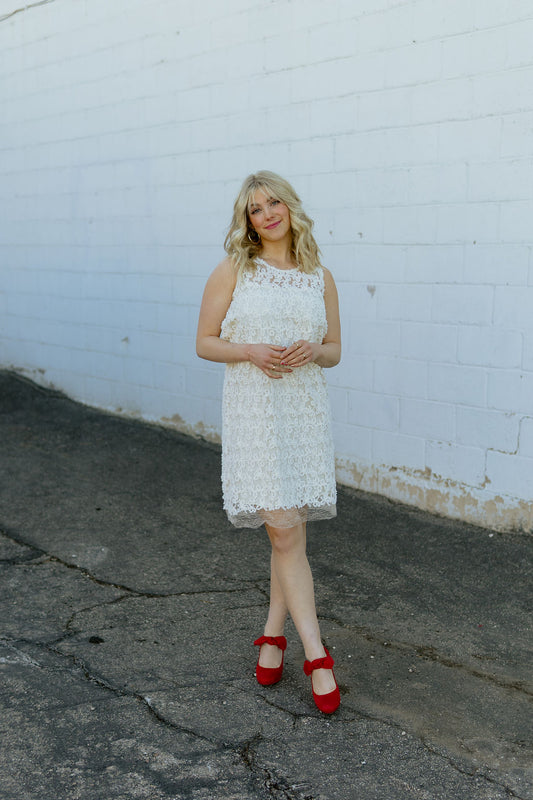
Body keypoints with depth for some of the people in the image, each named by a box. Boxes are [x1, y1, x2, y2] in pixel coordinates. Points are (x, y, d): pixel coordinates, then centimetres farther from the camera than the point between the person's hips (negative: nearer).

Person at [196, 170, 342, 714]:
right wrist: (251, 351, -15)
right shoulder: (232, 271, 1)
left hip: (306, 409, 3)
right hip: (252, 409, -3)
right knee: (285, 530, -8)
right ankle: (316, 655, -2)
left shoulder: (319, 277, 9)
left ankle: (273, 634, 25)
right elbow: (204, 342, 2)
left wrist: (313, 351, -9)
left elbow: (334, 351, 14)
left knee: (290, 530, 7)